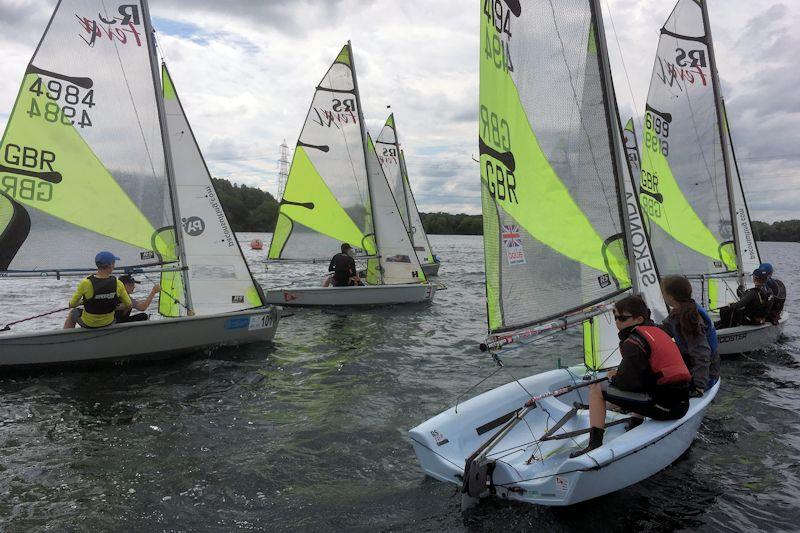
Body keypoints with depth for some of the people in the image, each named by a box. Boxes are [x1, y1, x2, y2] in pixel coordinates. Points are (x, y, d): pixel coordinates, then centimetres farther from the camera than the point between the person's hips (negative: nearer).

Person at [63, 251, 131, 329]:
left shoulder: (85, 283, -23)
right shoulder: (117, 284, -19)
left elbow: (72, 305, -11)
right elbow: (128, 305, -9)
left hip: (88, 324, -1)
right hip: (108, 323, 1)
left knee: (73, 312, 31)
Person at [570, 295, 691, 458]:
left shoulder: (634, 341, -11)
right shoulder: (657, 331, 17)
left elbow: (629, 382, -18)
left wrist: (613, 377, 2)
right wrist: (620, 374, 19)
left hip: (662, 406, -9)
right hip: (682, 403, 9)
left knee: (597, 389, -3)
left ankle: (595, 444, -5)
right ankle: (635, 424, 33)